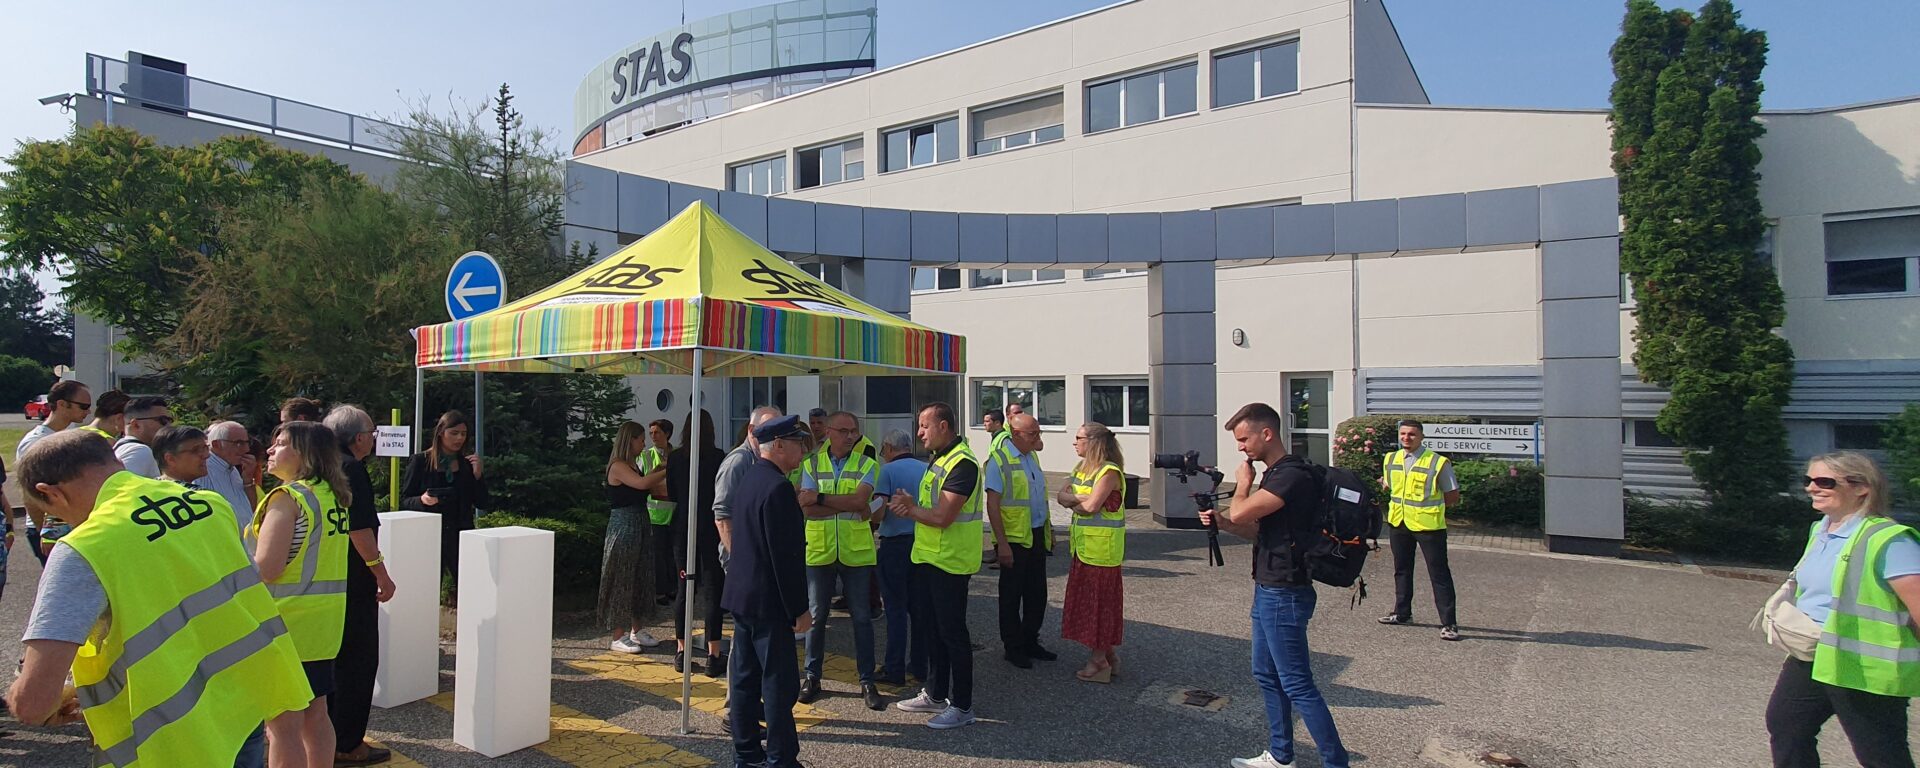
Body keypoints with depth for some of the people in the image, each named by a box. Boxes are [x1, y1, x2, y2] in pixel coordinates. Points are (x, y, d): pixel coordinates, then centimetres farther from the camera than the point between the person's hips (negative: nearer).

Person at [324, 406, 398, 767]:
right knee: (357, 660, 0)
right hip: (353, 582, -9)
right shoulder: (351, 469, -17)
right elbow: (359, 528, -23)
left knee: (332, 655, 19)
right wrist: (381, 573, -18)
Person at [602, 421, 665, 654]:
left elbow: (651, 489, 14)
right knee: (622, 579, -2)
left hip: (640, 524, 9)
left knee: (641, 577, 12)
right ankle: (619, 636, 5)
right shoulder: (618, 466, -13)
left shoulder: (633, 465, 14)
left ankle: (637, 629, 22)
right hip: (624, 525, -9)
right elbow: (642, 483, -28)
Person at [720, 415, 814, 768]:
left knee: (745, 676, 15)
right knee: (780, 684, 0)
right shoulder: (778, 488, -20)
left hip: (741, 593, 10)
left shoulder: (747, 478, 9)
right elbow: (786, 556, -21)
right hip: (768, 600, -10)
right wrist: (799, 609, -16)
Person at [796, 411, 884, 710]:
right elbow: (808, 509, -10)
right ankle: (812, 677, 24)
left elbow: (860, 500, -17)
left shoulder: (866, 465, 0)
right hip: (819, 551, 1)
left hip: (856, 551, -1)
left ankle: (867, 681, 16)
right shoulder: (811, 464, 2)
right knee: (816, 616, 10)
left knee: (862, 617, 6)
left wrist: (820, 498, -16)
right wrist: (849, 506, -15)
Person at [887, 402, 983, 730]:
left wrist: (910, 509, -10)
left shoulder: (962, 464, -20)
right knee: (929, 628, 18)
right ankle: (935, 694, 32)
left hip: (950, 563, -10)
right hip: (928, 558, 10)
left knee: (952, 633, -1)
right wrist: (911, 507, -6)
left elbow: (942, 517, -25)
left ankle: (962, 707, 11)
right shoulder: (941, 459, 13)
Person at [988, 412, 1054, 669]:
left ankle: (1030, 642, 28)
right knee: (1011, 597, 5)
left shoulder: (1032, 456, 10)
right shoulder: (998, 460, -14)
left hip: (1037, 535, 7)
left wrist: (1048, 530, 16)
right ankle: (1013, 648, 17)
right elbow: (992, 505, -16)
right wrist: (1002, 543, -19)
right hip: (1014, 538, -7)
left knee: (1037, 594, 14)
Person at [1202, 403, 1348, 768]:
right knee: (1267, 676, 18)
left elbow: (1240, 512, -26)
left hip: (1284, 596, -11)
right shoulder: (1275, 474, 12)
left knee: (1297, 684, -5)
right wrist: (1220, 522, 2)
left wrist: (1243, 482, -6)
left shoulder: (1292, 476, -21)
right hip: (1268, 590, 11)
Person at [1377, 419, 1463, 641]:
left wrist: (1429, 505, -7)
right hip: (1398, 523, 6)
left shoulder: (1438, 462, -11)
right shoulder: (1391, 460, 5)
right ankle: (1402, 613, 32)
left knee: (1439, 574, -1)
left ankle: (1449, 623, 4)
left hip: (1428, 524, -6)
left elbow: (1453, 496, -4)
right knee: (1402, 570, 18)